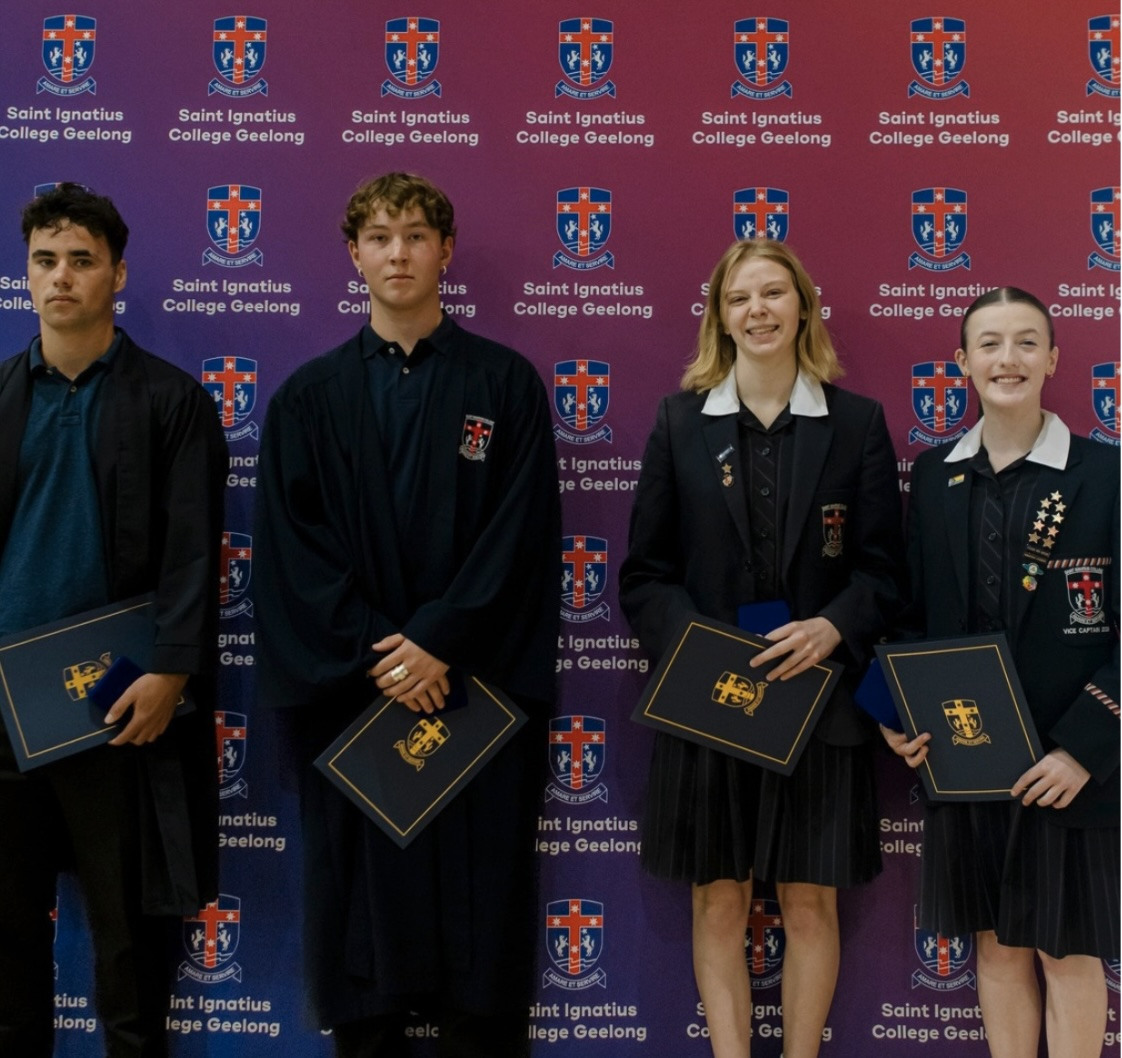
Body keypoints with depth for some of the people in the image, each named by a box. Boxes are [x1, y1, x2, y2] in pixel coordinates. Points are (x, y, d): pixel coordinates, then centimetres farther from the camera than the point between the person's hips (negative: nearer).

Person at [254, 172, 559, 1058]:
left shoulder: (506, 384, 3)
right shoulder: (309, 397, 8)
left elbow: (520, 533, -5)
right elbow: (291, 546, 0)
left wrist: (439, 642, -13)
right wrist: (369, 650, -11)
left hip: (476, 680, -1)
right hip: (348, 687, 2)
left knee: (478, 899, 3)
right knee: (362, 893, 6)